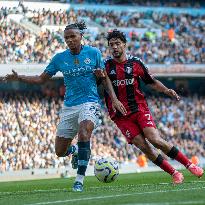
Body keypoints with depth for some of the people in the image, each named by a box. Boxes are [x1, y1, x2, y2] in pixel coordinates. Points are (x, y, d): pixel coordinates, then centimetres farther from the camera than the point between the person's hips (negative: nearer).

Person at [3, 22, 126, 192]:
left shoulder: (94, 53, -1)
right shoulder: (60, 58, 3)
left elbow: (105, 78, 7)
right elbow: (42, 79, 10)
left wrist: (114, 99, -4)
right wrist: (19, 78, -3)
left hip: (90, 103, -3)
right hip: (69, 106, 4)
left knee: (84, 133, -33)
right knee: (60, 152, 3)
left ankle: (80, 180, -26)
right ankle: (74, 151, 42)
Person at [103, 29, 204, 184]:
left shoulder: (135, 63, 5)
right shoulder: (106, 66, 3)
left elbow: (152, 82, 15)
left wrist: (166, 90, -1)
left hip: (140, 109, 0)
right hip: (121, 116, 0)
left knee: (155, 140, -18)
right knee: (144, 147, -12)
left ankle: (189, 164, -5)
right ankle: (174, 173, -1)